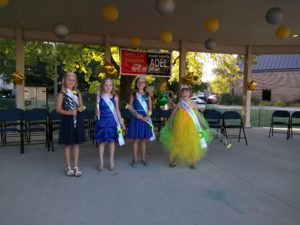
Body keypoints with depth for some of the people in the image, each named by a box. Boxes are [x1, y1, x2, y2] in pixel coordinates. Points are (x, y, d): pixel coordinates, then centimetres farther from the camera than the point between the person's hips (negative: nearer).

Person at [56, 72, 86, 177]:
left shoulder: (78, 93, 8)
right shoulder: (62, 94, -3)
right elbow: (58, 109, -7)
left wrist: (79, 109, -10)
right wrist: (69, 112, -22)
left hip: (77, 120, 4)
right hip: (67, 120, -3)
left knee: (76, 143, 7)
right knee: (68, 144, 4)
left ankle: (76, 167, 16)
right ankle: (68, 167, 17)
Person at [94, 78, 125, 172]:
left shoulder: (115, 97, 4)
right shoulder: (99, 97, -1)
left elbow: (117, 111, 10)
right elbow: (97, 113, -2)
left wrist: (121, 122, 8)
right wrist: (97, 104, -18)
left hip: (112, 122, 1)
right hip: (102, 122, -1)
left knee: (112, 141, 8)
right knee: (101, 142, 5)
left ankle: (111, 162, 20)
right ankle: (101, 163, 16)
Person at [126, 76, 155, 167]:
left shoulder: (147, 95, 7)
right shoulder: (133, 94, 3)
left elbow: (150, 108, 4)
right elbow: (130, 107, -2)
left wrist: (147, 116, -12)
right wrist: (137, 115, -15)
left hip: (145, 118, 1)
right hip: (135, 118, -1)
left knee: (143, 139, 8)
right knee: (135, 139, 3)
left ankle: (143, 159, 17)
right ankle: (135, 159, 13)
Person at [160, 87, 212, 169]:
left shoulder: (193, 104, 0)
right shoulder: (179, 104, 0)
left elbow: (198, 115, 5)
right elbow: (173, 113, 5)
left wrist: (202, 124, 2)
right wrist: (170, 123, 1)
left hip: (190, 126, 0)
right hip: (179, 126, 0)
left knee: (192, 143, 4)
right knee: (177, 143, 7)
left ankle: (193, 162, 18)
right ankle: (174, 160, 22)